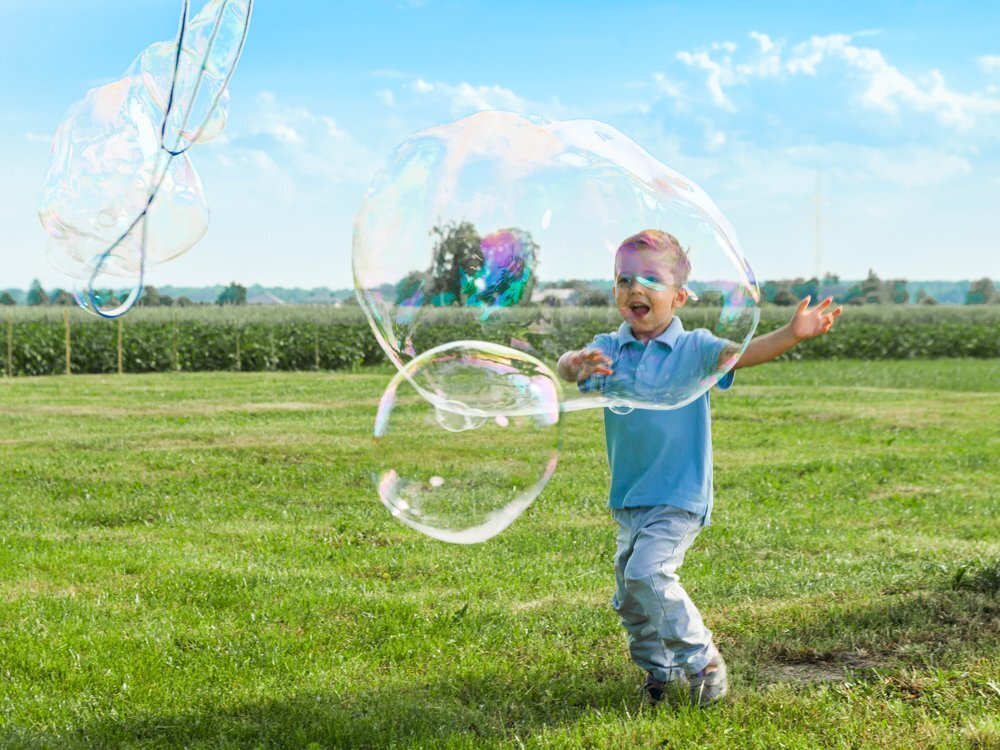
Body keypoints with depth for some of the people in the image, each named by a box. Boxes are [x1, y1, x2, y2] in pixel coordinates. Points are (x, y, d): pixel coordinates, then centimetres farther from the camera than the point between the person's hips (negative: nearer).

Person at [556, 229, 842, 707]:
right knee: (629, 596, 10)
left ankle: (702, 662, -5)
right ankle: (660, 672, 32)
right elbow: (566, 368, -16)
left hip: (679, 495, -5)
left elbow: (739, 353, -22)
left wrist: (791, 335, -39)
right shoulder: (609, 349, 1)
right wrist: (578, 364, -41)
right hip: (629, 497, 5)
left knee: (647, 572, -22)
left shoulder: (692, 349, -6)